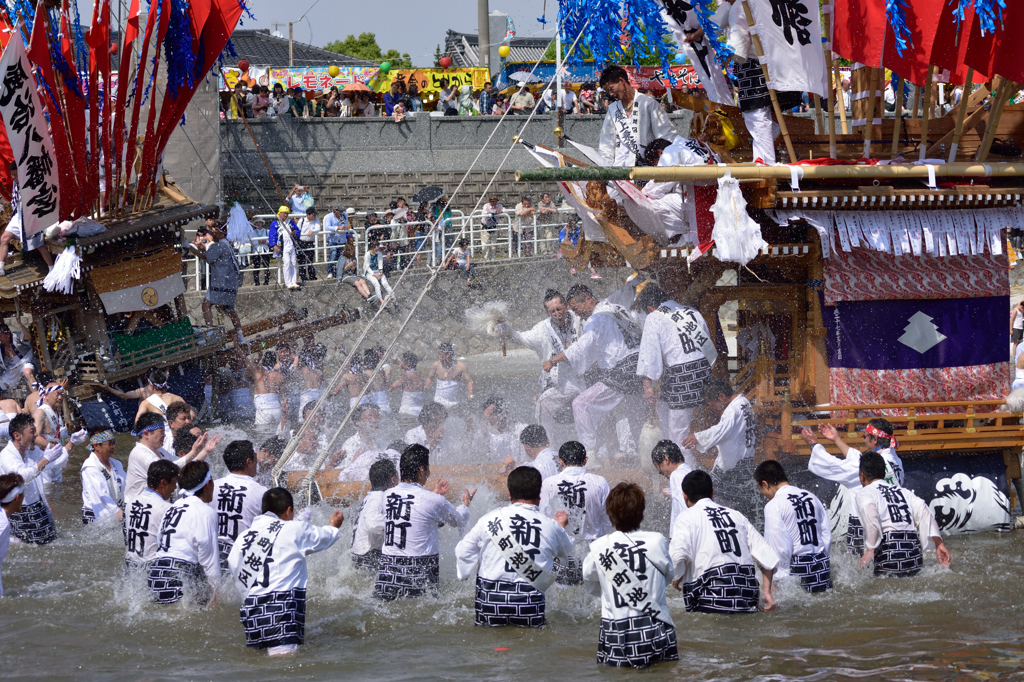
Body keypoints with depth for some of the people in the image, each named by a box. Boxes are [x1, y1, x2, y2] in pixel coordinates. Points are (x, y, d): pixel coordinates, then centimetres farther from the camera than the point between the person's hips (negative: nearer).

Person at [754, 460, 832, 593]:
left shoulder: (773, 506, -10)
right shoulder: (812, 497, 10)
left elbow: (779, 547, -13)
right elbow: (827, 534, 12)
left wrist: (781, 576, -6)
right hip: (822, 565, 7)